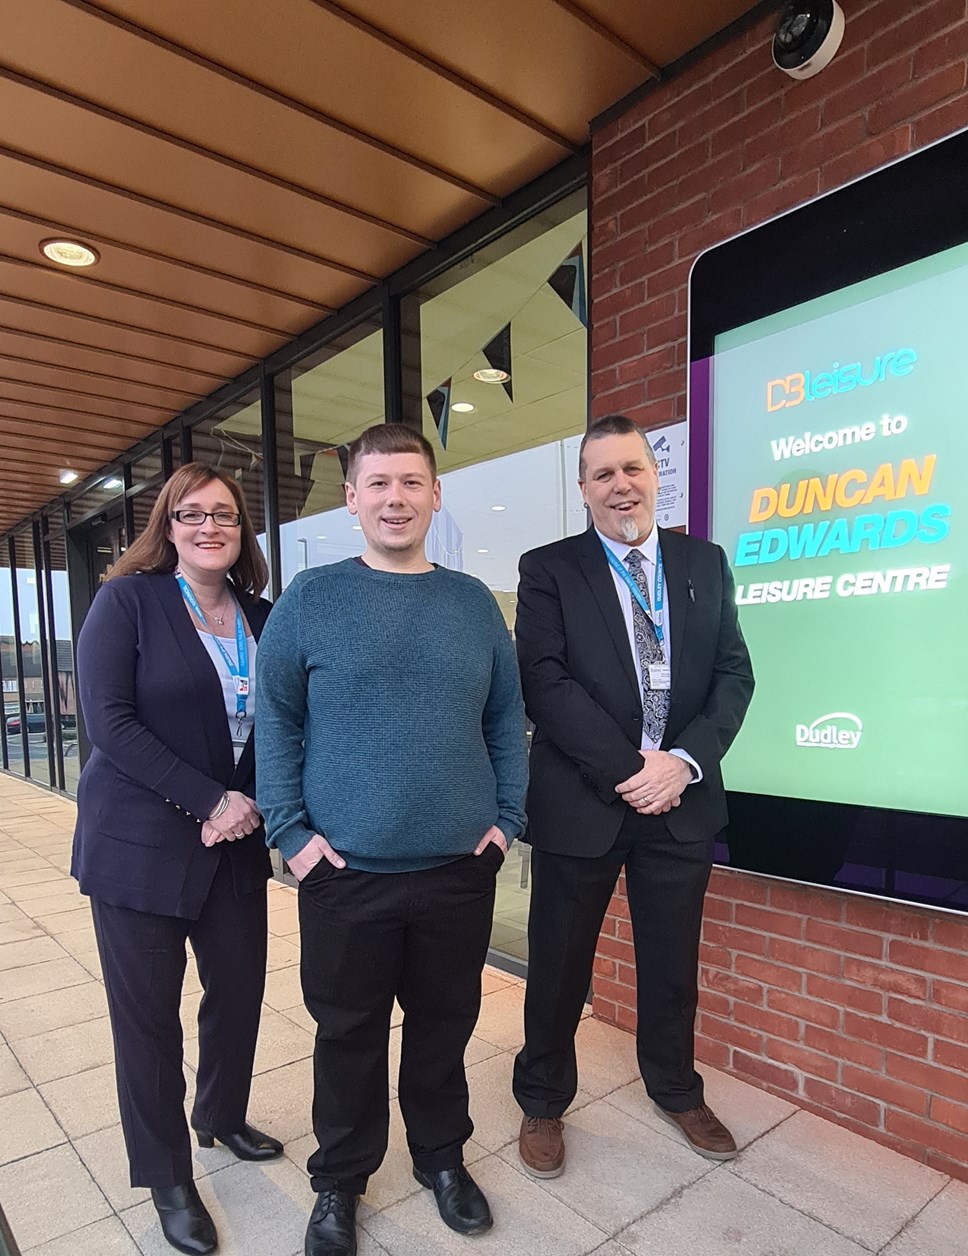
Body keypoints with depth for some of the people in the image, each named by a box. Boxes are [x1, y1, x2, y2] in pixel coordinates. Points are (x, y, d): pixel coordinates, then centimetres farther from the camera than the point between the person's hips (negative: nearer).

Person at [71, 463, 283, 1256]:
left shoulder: (261, 617, 5)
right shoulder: (128, 600, -7)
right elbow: (108, 721, -15)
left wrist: (252, 805, -9)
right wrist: (209, 800, -18)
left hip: (236, 843, 4)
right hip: (141, 846, -4)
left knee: (241, 986, 14)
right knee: (149, 1011, 8)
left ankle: (223, 1117, 43)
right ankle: (167, 1179, 31)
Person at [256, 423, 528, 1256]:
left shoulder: (474, 602, 3)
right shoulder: (311, 599, -3)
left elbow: (506, 719, 7)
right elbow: (276, 721, -2)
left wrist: (508, 819, 1)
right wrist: (290, 833, -7)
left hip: (460, 868, 2)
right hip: (344, 872, -1)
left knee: (445, 1022, 18)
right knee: (349, 1033, 15)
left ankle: (442, 1157, 44)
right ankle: (340, 1181, 41)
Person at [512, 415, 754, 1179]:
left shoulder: (706, 562, 6)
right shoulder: (549, 570, -5)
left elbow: (734, 674, 2)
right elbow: (544, 685, -13)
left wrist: (684, 760, -12)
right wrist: (628, 769, -17)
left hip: (682, 799, 3)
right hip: (582, 801, -3)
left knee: (673, 962, 20)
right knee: (559, 965, 13)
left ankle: (676, 1089, 46)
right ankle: (543, 1102, 38)